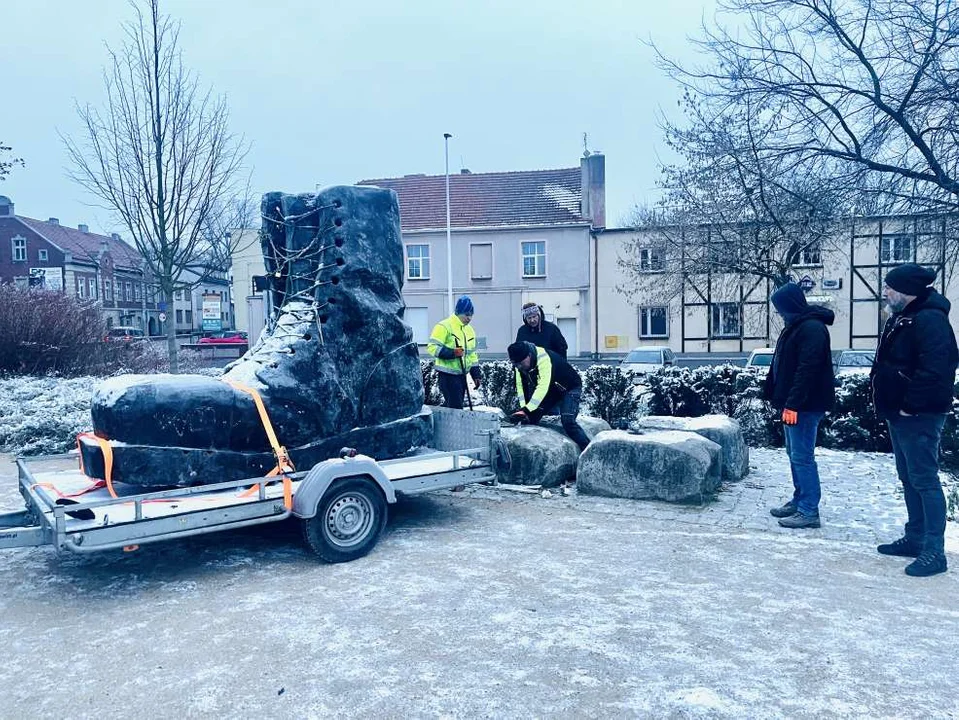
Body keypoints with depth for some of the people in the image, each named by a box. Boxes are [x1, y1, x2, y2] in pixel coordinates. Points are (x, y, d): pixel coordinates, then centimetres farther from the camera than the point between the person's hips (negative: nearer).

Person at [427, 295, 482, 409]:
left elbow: (472, 354, 20)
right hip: (447, 374, -8)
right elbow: (432, 347, -17)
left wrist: (476, 375, 14)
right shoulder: (444, 327, -11)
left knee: (450, 405, 15)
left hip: (461, 374, 8)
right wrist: (452, 353, -28)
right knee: (455, 407, -10)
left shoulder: (469, 330, 15)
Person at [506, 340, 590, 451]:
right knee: (530, 418, -1)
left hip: (570, 387, -7)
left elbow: (542, 387, -44)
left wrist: (526, 410, -49)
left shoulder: (544, 359, -38)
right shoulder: (519, 365, -14)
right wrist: (523, 408, -28)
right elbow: (520, 386, -14)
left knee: (567, 421, -25)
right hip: (551, 391, 7)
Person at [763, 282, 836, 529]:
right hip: (793, 404, 10)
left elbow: (807, 370, -23)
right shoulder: (796, 326, 16)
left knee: (802, 456, -6)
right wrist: (780, 399, 16)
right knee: (794, 454, 16)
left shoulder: (812, 328, -16)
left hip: (804, 405, -10)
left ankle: (809, 511, 0)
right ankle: (799, 501, 26)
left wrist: (793, 404, -24)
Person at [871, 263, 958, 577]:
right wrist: (886, 403, 14)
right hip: (899, 414, 10)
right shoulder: (900, 319, 14)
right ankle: (915, 538, 28)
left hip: (918, 417, -10)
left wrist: (911, 405, -21)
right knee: (909, 478, 17)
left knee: (924, 480, -6)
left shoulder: (930, 320, -18)